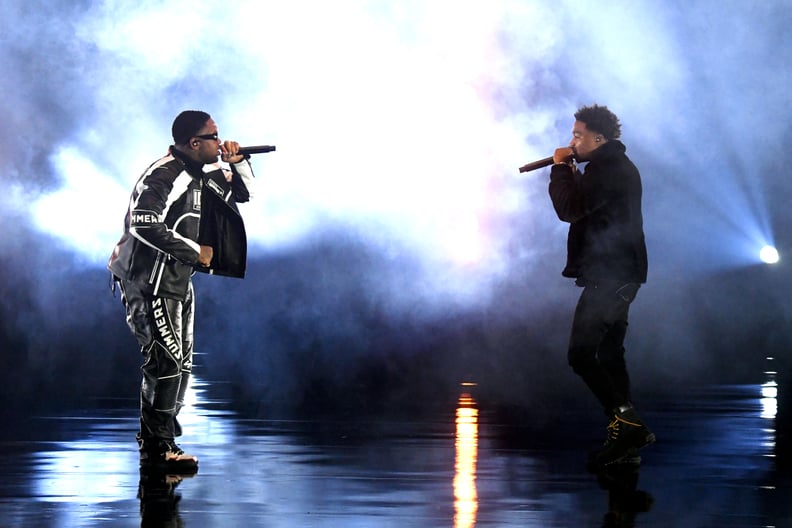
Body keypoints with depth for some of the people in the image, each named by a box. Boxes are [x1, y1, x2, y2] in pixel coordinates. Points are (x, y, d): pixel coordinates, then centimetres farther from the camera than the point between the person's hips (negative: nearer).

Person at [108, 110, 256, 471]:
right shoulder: (163, 176, -20)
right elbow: (144, 224, -32)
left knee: (181, 361, 11)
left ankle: (159, 442, 19)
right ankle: (156, 448, -6)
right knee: (167, 360, -12)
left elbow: (244, 193, 20)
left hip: (177, 281, 10)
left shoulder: (201, 173, 9)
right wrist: (195, 251, -24)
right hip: (150, 282, -10)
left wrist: (237, 163, -1)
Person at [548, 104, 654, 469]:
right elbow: (584, 205, 25)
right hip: (618, 275, 11)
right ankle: (627, 438, 11)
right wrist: (569, 172, 13)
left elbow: (569, 208, -22)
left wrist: (560, 168, -8)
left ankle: (627, 423, -17)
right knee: (609, 355, 11)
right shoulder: (615, 167, 19)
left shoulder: (609, 170, -16)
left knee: (581, 354, -12)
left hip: (609, 276, -11)